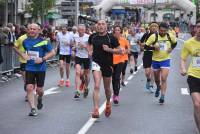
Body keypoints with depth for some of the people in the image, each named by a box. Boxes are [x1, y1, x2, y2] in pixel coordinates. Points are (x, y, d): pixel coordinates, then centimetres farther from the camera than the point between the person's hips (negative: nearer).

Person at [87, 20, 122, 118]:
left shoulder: (111, 38, -7)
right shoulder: (93, 36, -1)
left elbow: (119, 50, -5)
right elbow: (89, 44, 22)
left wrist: (109, 49, -18)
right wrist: (90, 50, 3)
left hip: (107, 65, 0)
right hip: (96, 63, 0)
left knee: (107, 88, 15)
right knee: (97, 86, -18)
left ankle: (108, 103, 45)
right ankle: (96, 110, -20)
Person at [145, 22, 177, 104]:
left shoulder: (170, 37, -7)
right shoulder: (154, 36, -13)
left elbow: (175, 43, 15)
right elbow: (146, 46, -7)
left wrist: (171, 48, -3)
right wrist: (154, 47, -24)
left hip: (166, 60, -1)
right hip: (155, 60, 1)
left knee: (164, 79, -14)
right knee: (157, 79, 17)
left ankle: (162, 96, -10)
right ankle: (158, 88, 50)